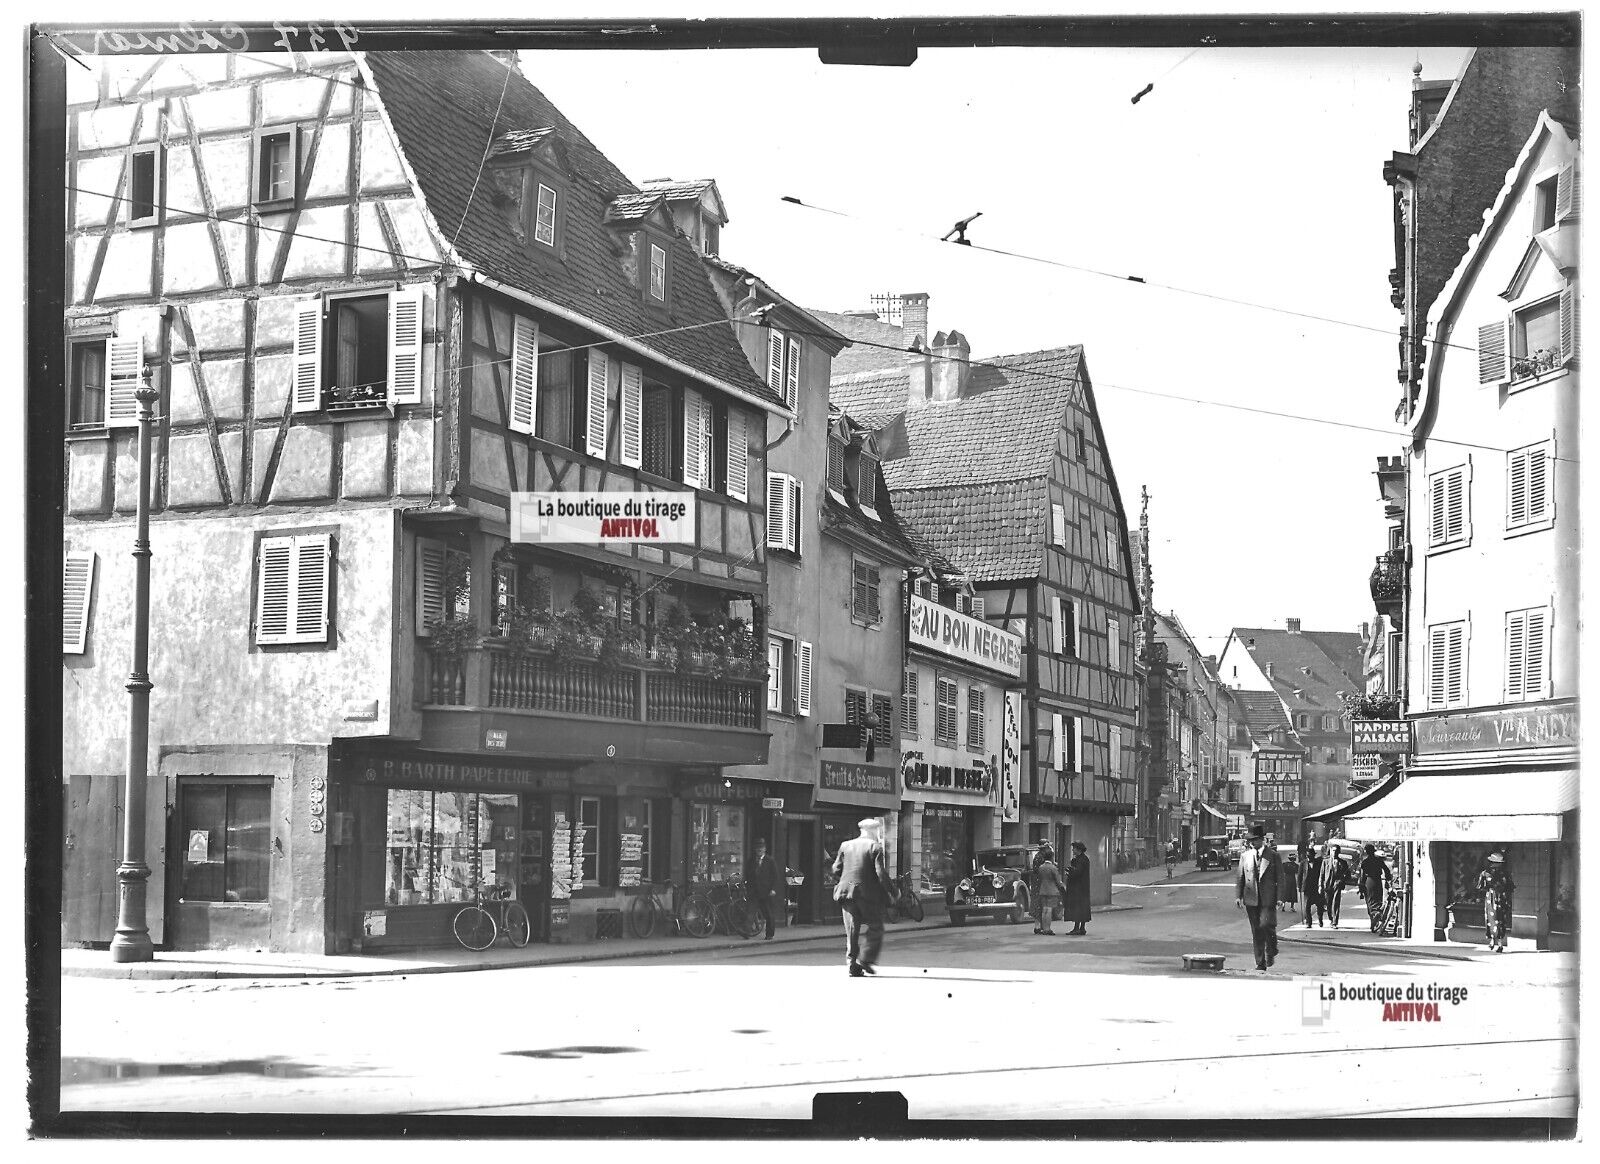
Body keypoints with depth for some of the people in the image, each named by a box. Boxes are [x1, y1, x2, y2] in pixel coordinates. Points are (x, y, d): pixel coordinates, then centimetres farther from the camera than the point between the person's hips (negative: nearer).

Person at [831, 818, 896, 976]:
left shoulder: (845, 846, 9)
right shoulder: (876, 847, -5)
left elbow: (836, 871, 9)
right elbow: (881, 873, -12)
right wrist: (892, 890, -3)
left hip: (847, 893, 5)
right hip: (869, 894, -5)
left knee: (852, 932, 9)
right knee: (874, 929, 7)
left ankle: (852, 965, 5)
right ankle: (866, 960, -5)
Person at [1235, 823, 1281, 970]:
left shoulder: (1273, 856, 1)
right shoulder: (1245, 856, 10)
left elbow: (1280, 878, 2)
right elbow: (1240, 878, 12)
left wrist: (1280, 898, -5)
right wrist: (1238, 896, 2)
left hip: (1268, 899, -3)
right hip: (1251, 899, 3)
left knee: (1266, 925, -17)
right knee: (1256, 932, 5)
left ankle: (1271, 952, 10)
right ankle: (1260, 962, 12)